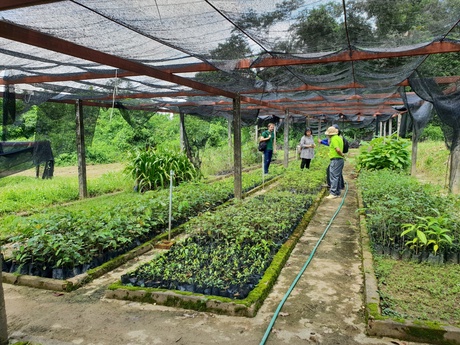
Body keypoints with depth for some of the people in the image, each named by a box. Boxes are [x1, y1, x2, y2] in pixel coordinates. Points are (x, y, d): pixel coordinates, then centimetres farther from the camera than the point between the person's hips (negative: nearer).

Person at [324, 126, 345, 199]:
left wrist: (342, 154, -10)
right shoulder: (339, 137, 18)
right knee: (338, 177, 14)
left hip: (336, 160, -10)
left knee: (333, 177, -10)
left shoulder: (334, 139, -13)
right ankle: (337, 193, 19)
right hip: (340, 160, 10)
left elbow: (338, 149, -23)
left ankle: (333, 193, -11)